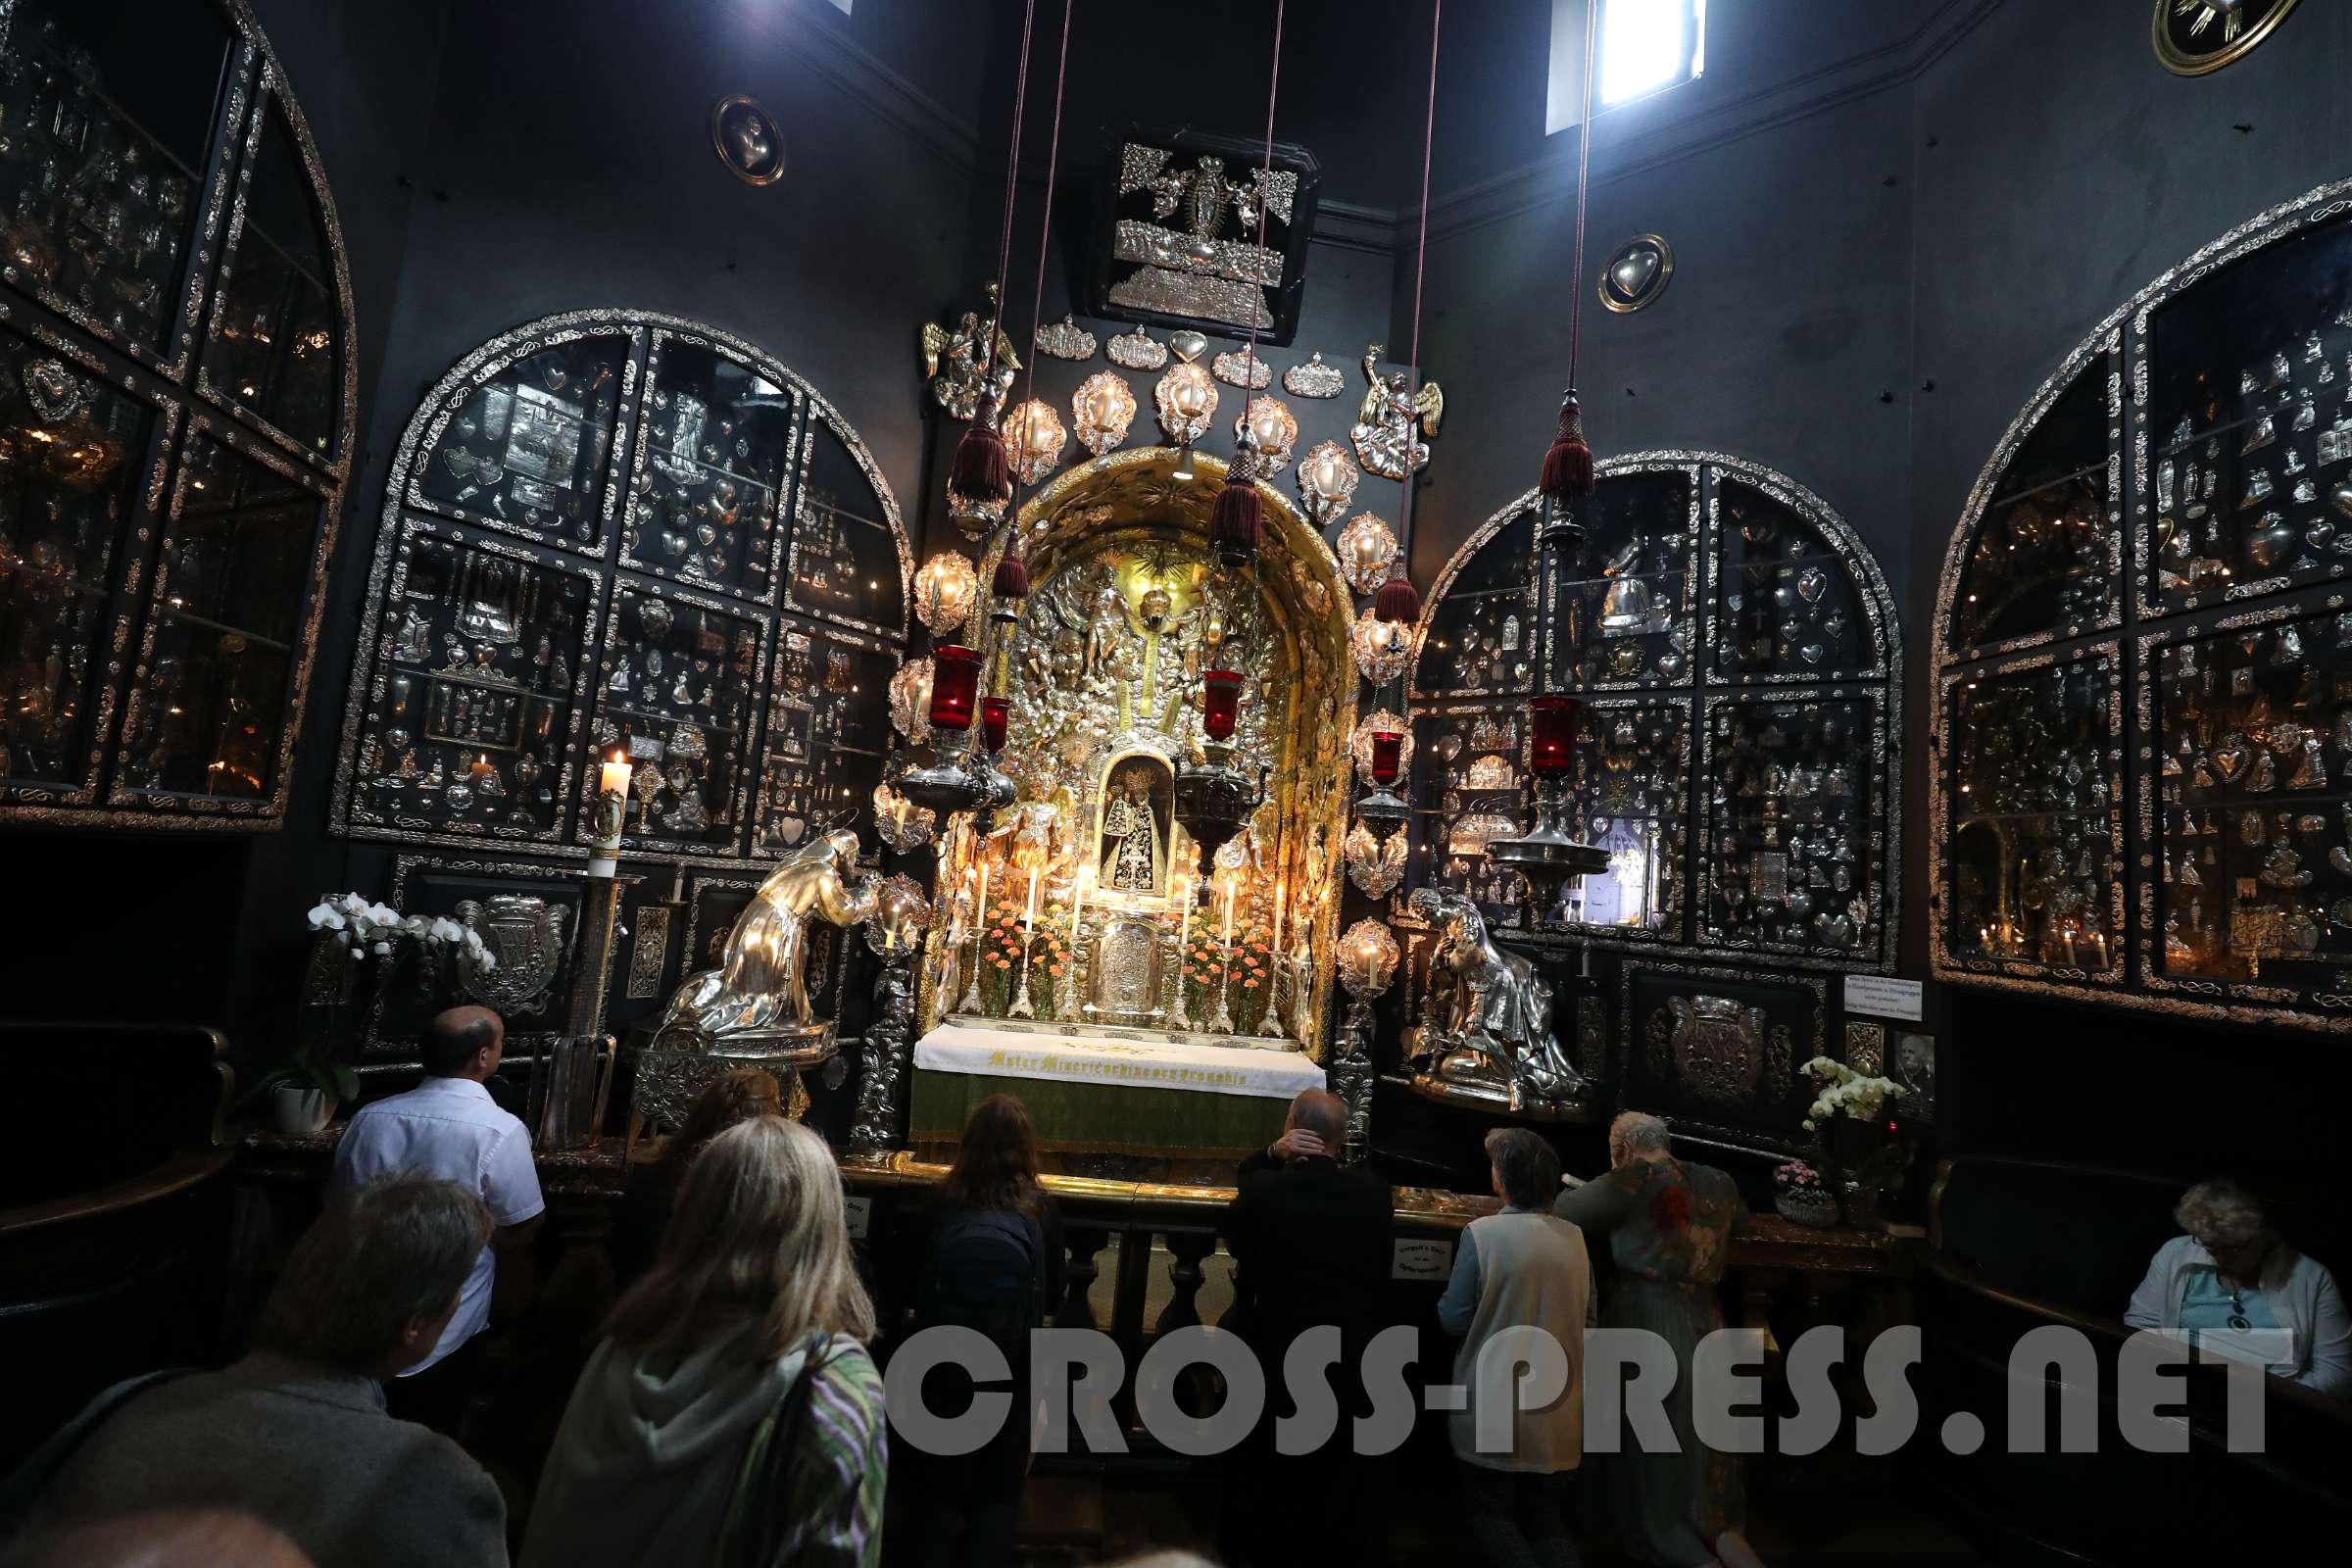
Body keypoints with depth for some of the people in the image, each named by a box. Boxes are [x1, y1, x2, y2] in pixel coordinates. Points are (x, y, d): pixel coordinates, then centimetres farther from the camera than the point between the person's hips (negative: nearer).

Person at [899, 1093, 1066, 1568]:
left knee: (940, 1481, 22)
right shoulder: (1041, 1209, -10)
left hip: (944, 1363, 1)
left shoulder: (943, 1204, -10)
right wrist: (1065, 1264, 19)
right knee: (999, 1489, 20)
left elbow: (913, 1285, -1)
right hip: (1012, 1367, 0)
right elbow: (1052, 1297, 0)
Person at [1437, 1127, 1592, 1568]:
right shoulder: (1573, 1237, -5)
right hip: (1555, 1405, 5)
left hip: (1495, 1406, -5)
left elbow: (1453, 1319, -14)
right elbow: (1586, 1313, 8)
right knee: (1543, 1509, 22)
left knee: (1488, 1509, 13)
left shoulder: (1482, 1233, -20)